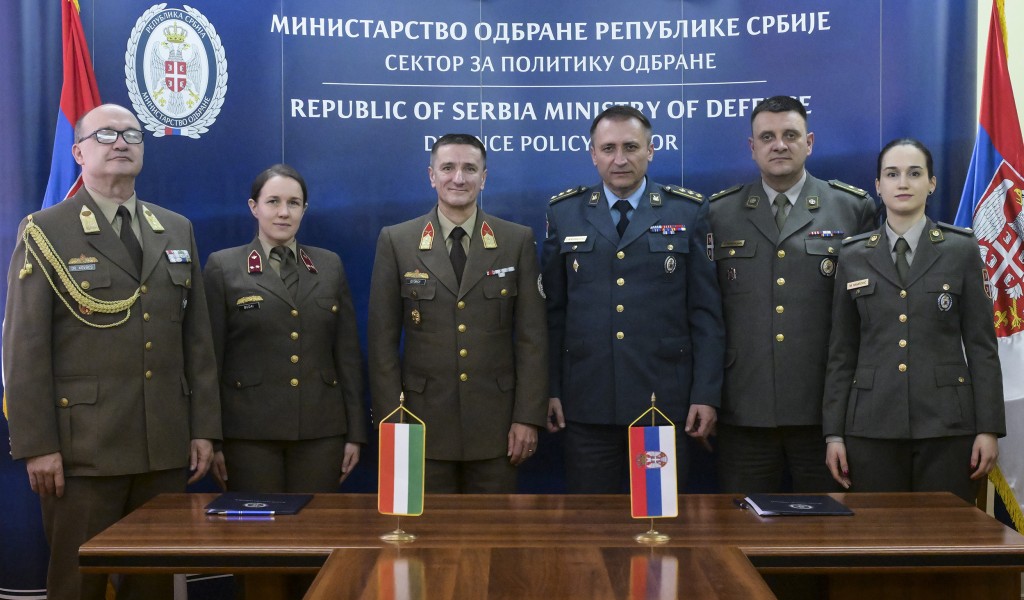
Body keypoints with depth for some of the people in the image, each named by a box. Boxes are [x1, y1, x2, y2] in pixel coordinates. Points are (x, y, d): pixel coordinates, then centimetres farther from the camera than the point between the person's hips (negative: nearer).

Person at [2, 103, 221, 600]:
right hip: (83, 447, -4)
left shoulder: (177, 231, 13)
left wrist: (203, 427, 6)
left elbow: (197, 337, 11)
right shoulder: (45, 233, -1)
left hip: (166, 445, 4)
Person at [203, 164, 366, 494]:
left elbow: (348, 353, 9)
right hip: (249, 430, -2)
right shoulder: (223, 266, 2)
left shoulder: (330, 266, 10)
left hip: (321, 429, 2)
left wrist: (355, 432, 5)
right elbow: (210, 358, 0)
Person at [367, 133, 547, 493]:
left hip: (496, 421, 1)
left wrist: (528, 417, -4)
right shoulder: (396, 242, 2)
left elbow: (532, 337, 1)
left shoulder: (518, 241, 2)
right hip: (424, 421, 0)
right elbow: (383, 340, 1)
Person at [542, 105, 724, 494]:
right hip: (587, 402, 1)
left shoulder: (688, 212, 4)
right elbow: (553, 311, 7)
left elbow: (706, 312, 2)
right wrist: (550, 389, 3)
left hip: (664, 400, -1)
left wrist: (706, 393, -3)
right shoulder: (564, 214, 7)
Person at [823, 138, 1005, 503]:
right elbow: (841, 352, 7)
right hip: (872, 426, 1)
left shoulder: (962, 250, 4)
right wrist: (833, 432, 3)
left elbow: (981, 344, 2)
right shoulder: (854, 257, 7)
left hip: (947, 423, -1)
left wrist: (989, 428, -4)